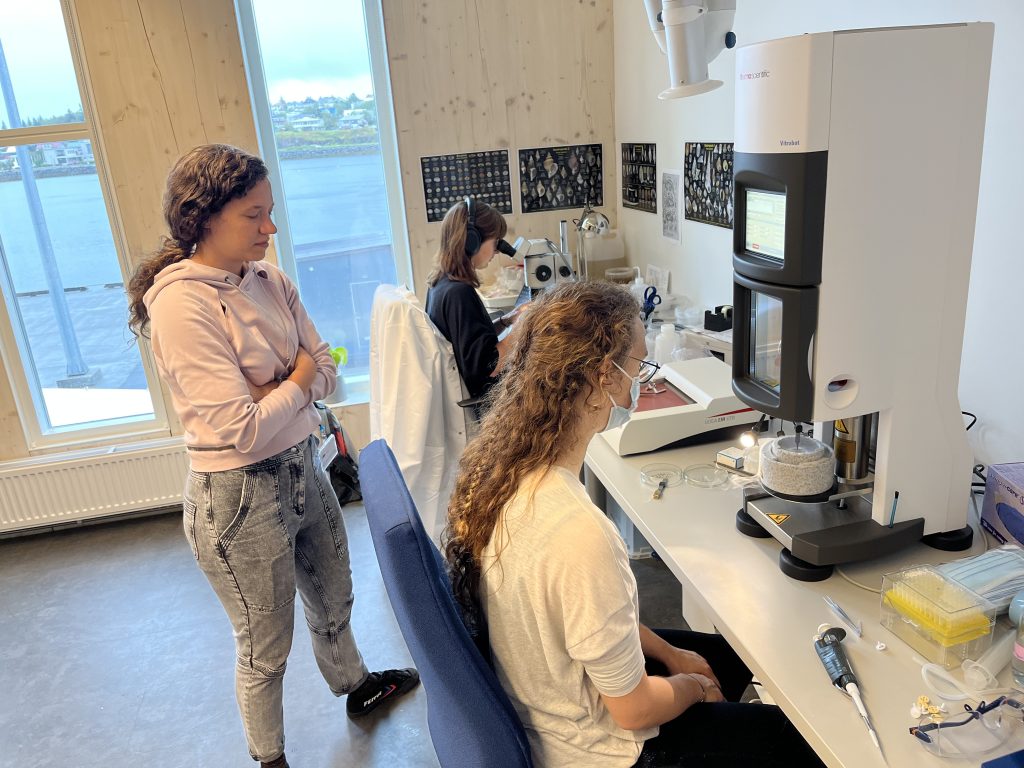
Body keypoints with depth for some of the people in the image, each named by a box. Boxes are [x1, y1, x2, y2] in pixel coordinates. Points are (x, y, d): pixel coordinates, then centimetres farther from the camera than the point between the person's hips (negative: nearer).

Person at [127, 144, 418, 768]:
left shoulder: (269, 281, -2)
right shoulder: (181, 303, -23)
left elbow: (327, 372, 0)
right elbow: (245, 429, -27)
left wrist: (270, 389, -18)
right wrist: (298, 378, -11)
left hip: (304, 466, 7)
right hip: (241, 494, -7)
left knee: (333, 600, 28)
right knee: (267, 649, 15)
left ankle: (356, 685, 57)